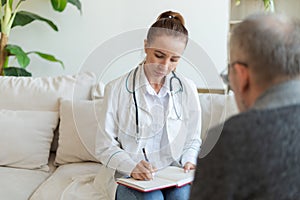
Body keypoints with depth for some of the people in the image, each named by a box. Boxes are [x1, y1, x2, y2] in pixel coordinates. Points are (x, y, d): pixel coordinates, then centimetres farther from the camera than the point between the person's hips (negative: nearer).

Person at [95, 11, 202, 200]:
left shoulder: (187, 89, 5)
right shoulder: (116, 89, -4)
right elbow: (105, 147, -3)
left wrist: (188, 161, -4)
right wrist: (131, 167, -20)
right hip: (134, 178, -2)